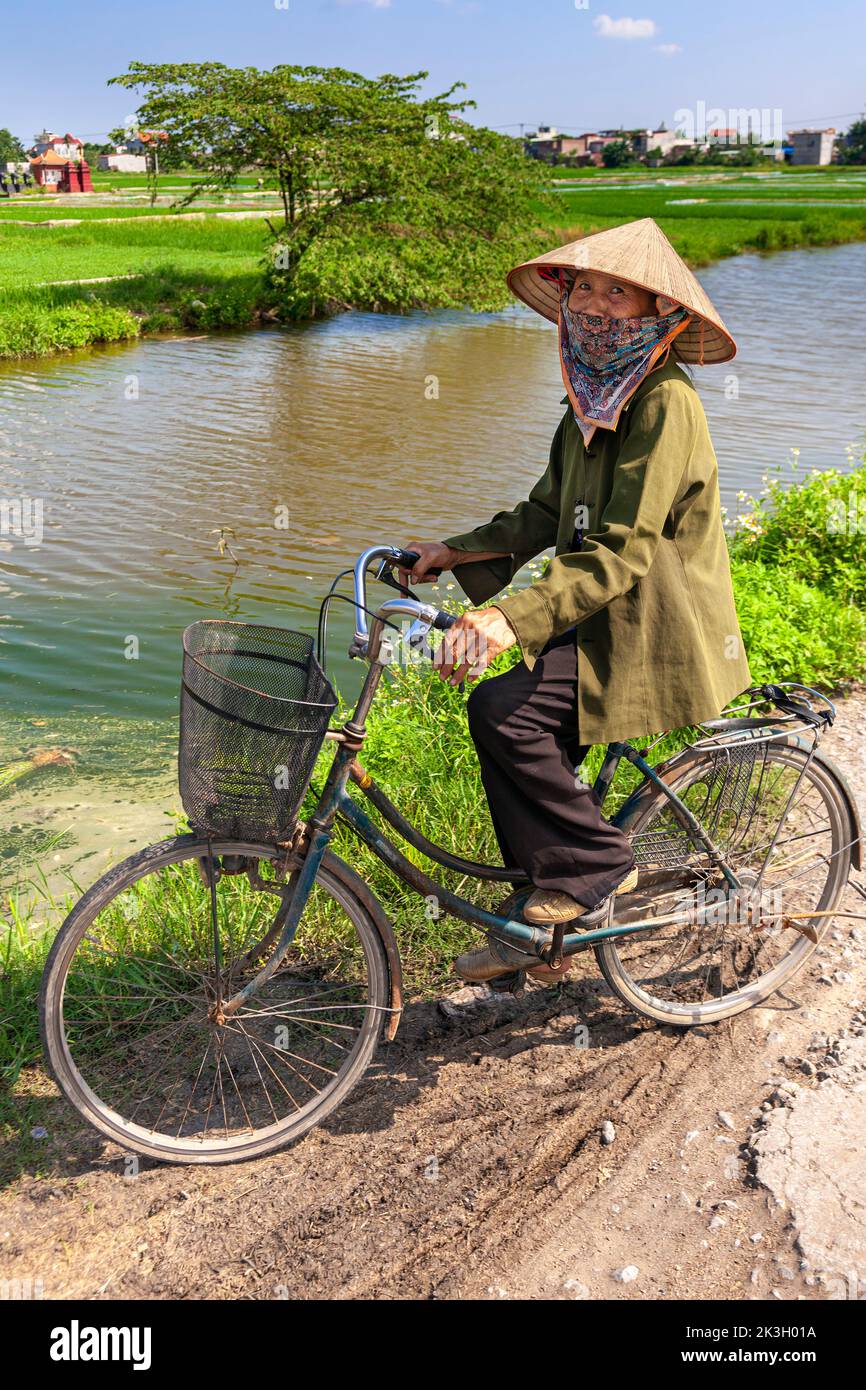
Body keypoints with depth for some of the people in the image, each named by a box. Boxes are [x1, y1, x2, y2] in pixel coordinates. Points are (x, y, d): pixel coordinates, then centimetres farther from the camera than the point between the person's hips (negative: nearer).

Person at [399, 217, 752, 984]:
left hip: (653, 632, -9)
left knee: (502, 710, -23)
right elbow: (547, 514, 14)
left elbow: (621, 552, -28)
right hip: (602, 620, 9)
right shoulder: (593, 397, 12)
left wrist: (512, 618, -39)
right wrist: (454, 552, 4)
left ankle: (596, 864, -3)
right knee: (527, 748, 6)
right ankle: (542, 928, 22)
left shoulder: (665, 403, -18)